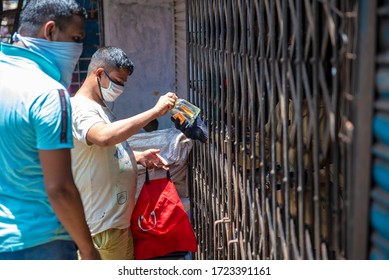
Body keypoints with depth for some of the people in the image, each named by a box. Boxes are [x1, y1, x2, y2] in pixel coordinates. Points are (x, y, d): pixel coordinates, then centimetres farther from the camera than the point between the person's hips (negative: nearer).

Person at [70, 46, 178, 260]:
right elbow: (104, 137, -38)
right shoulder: (80, 108, -16)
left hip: (120, 219, 10)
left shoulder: (100, 107, 16)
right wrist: (155, 111, -33)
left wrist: (139, 157, 6)